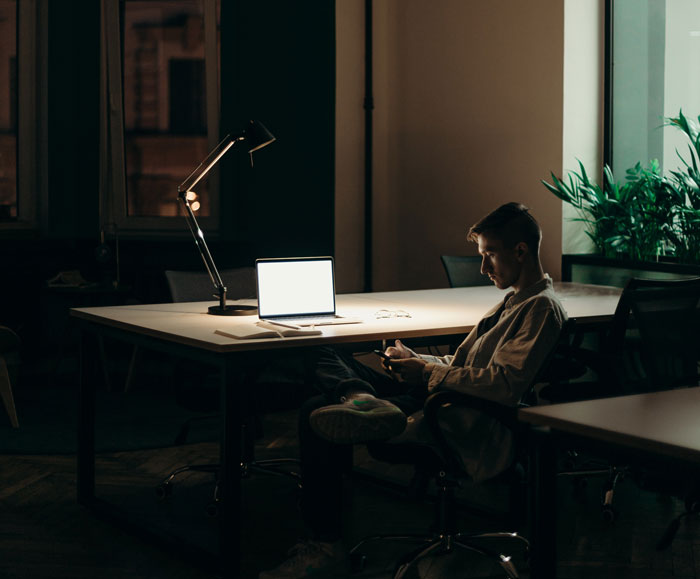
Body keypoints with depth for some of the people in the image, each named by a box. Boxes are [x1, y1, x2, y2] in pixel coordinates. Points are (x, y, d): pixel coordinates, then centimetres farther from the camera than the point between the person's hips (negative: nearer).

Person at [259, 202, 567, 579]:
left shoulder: (542, 308, -11)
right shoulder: (514, 301, 21)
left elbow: (503, 385, -23)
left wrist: (428, 373, -14)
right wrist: (416, 361, 5)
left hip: (469, 435, -11)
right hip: (439, 398, 11)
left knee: (317, 417, -16)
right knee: (327, 358, 6)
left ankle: (325, 544, -8)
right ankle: (362, 399, -26)